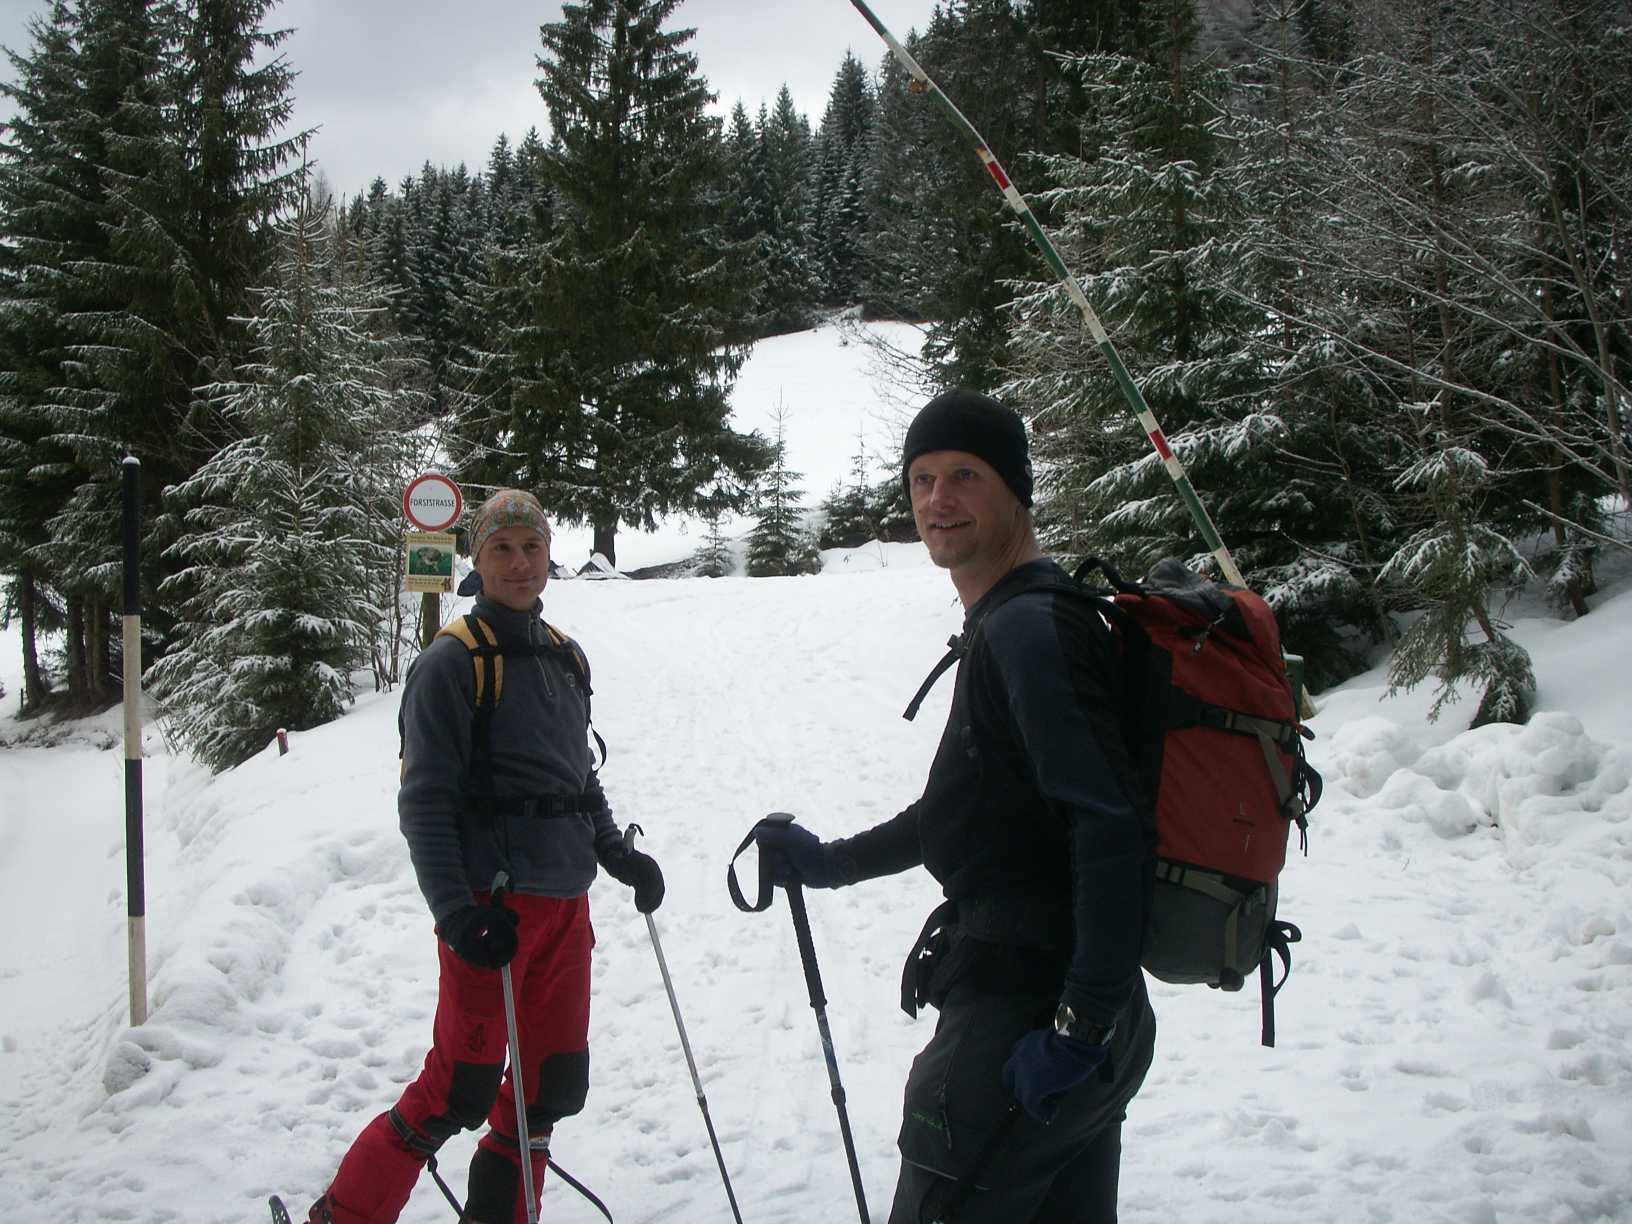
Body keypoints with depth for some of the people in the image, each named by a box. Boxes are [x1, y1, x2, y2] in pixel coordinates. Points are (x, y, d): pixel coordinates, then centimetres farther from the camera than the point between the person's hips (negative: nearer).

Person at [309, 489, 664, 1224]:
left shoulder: (567, 659, 13)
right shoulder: (451, 663, -8)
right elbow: (425, 803, -12)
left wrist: (619, 857, 16)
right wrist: (454, 911, -20)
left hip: (566, 901, 7)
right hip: (492, 905, -7)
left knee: (556, 1083, 11)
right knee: (460, 1091, -5)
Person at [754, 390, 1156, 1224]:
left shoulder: (1029, 630, -17)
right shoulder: (1002, 626, 15)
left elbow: (1113, 829, -25)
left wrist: (1079, 1023, -25)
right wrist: (832, 863, 28)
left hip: (1028, 1022, -10)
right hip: (1061, 1009, 10)